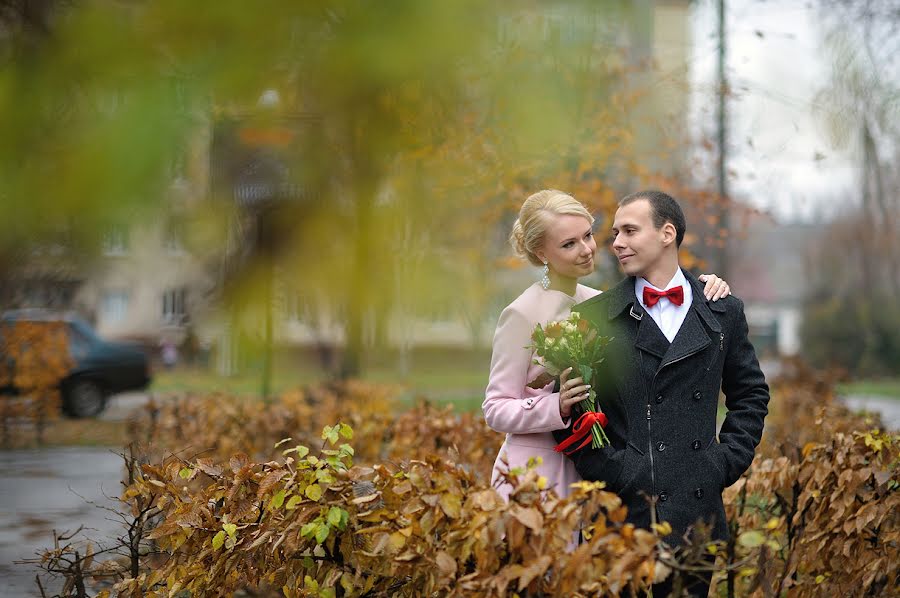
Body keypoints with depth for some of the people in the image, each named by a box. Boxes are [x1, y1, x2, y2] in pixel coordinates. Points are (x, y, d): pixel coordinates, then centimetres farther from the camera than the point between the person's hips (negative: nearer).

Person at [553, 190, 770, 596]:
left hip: (697, 509, 2)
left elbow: (750, 394, 18)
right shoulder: (594, 316, 0)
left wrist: (727, 463, 6)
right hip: (621, 505, -2)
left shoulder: (724, 312, 9)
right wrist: (606, 469, -9)